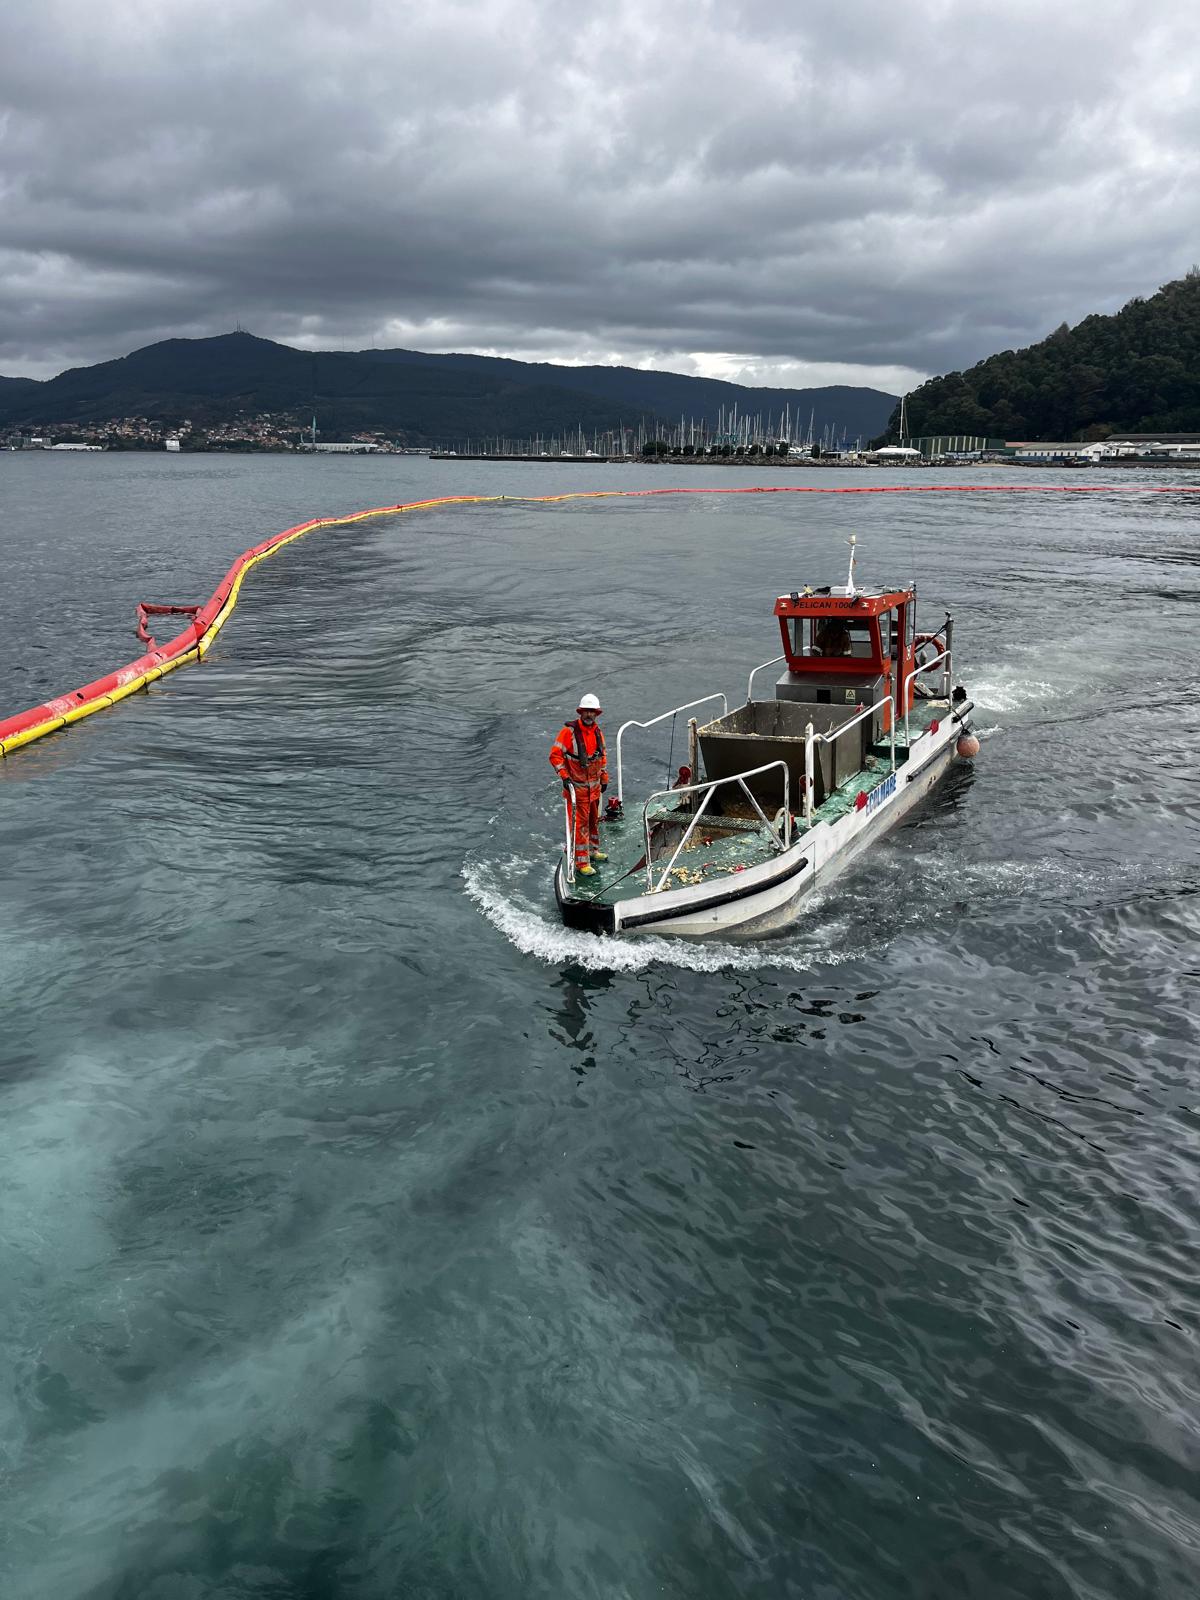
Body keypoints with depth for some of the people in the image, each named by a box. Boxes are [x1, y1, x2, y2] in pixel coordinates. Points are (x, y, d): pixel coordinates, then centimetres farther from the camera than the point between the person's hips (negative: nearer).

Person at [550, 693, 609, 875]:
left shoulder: (597, 733, 5)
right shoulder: (569, 731, -16)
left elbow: (603, 756, 18)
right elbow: (555, 755, -13)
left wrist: (604, 778, 18)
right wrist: (564, 776, -20)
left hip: (594, 786, 7)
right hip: (577, 786, -7)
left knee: (594, 819, 20)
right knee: (579, 823, -6)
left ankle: (592, 850, 38)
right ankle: (582, 862, -2)